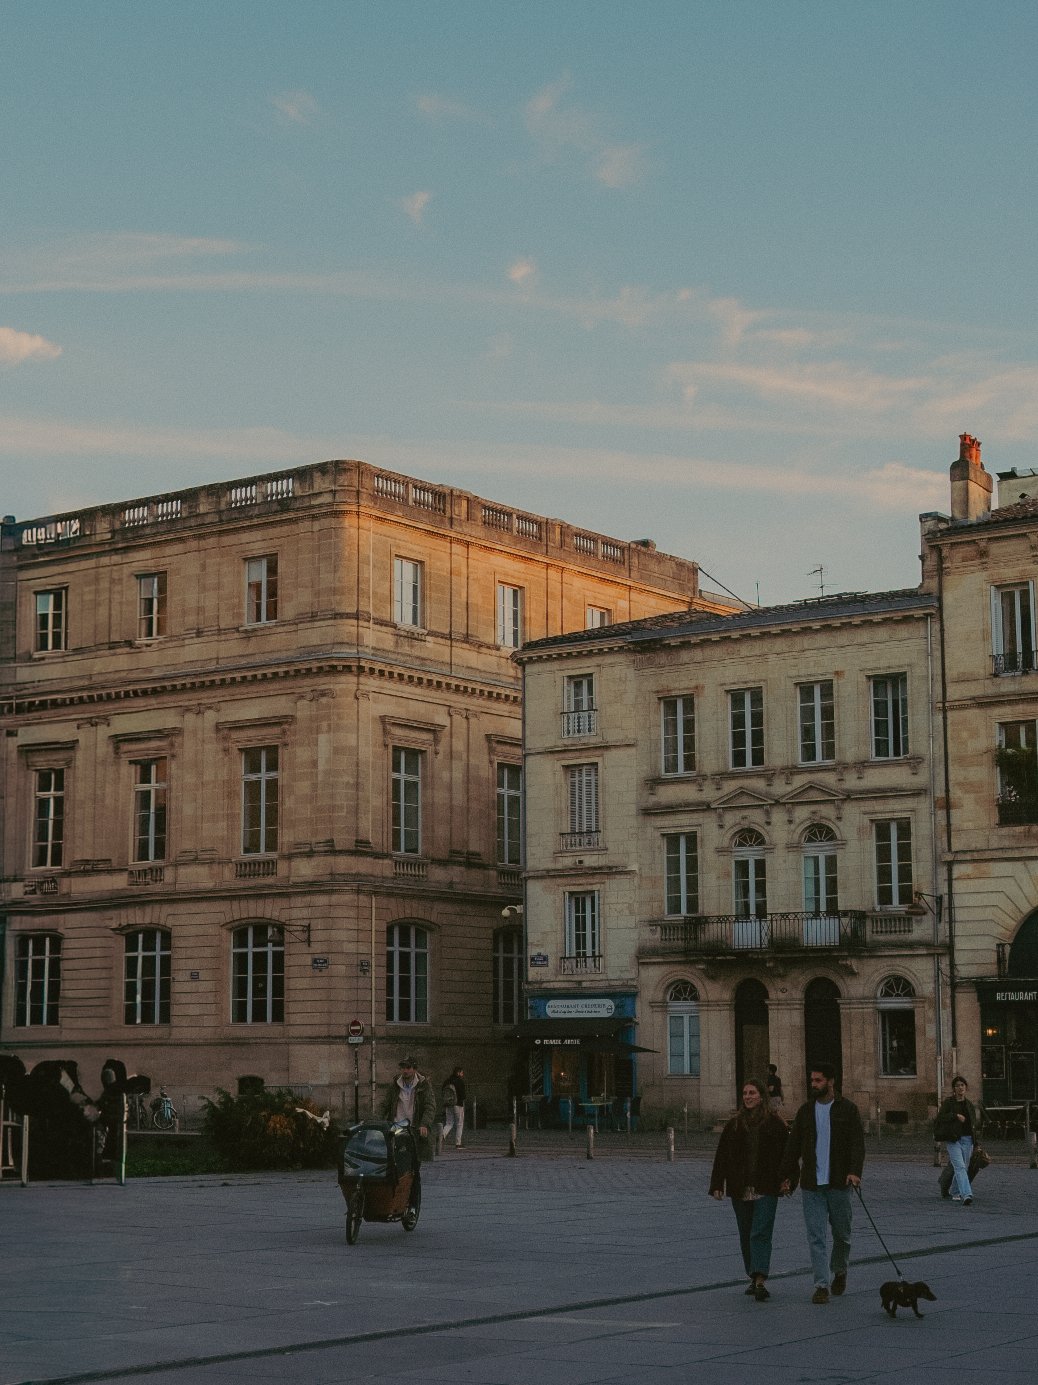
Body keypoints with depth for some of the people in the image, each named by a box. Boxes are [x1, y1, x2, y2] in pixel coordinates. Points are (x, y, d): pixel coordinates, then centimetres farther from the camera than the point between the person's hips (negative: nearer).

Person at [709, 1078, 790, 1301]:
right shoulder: (734, 1124, 8)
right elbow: (721, 1156, 8)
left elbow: (786, 1153, 0)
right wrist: (717, 1185, 2)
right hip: (740, 1190, 4)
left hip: (766, 1190, -4)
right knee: (746, 1236, 11)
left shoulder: (775, 1123, 0)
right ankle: (754, 1278, 24)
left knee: (761, 1234, -14)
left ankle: (760, 1280, -21)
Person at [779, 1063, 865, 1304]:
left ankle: (839, 1273, 34)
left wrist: (854, 1171, -20)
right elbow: (793, 1146, 13)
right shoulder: (805, 1111, 9)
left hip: (839, 1184, -2)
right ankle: (821, 1285, -4)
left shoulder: (847, 1109, -1)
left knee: (842, 1234, 10)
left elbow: (857, 1142, -7)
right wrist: (787, 1176, 9)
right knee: (815, 1236, -4)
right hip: (811, 1185, 2)